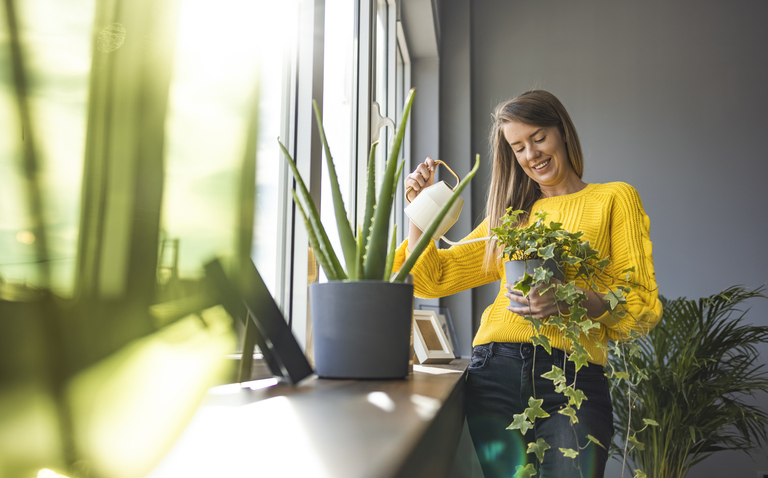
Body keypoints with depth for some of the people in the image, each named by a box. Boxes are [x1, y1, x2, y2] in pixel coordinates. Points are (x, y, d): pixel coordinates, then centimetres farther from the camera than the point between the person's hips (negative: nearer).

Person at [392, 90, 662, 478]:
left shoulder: (614, 198, 12)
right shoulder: (510, 216, 22)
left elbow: (643, 307, 3)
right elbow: (431, 278, 19)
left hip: (573, 376, -2)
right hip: (493, 372, 3)